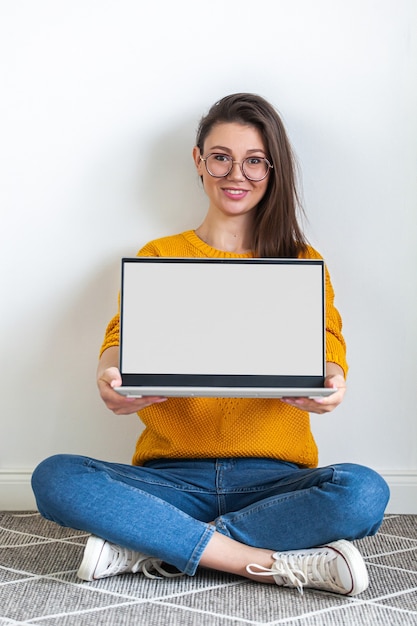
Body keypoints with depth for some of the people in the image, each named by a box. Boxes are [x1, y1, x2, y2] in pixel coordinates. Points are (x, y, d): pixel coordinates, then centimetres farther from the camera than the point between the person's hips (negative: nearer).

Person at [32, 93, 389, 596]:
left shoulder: (302, 262, 12)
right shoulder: (158, 256, 13)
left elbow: (326, 347, -3)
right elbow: (123, 338, -3)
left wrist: (329, 382, -30)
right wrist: (111, 379, -29)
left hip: (274, 477, 0)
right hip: (173, 476, 0)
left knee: (363, 491, -31)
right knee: (55, 478, -26)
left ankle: (151, 550, -19)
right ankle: (277, 563, -24)